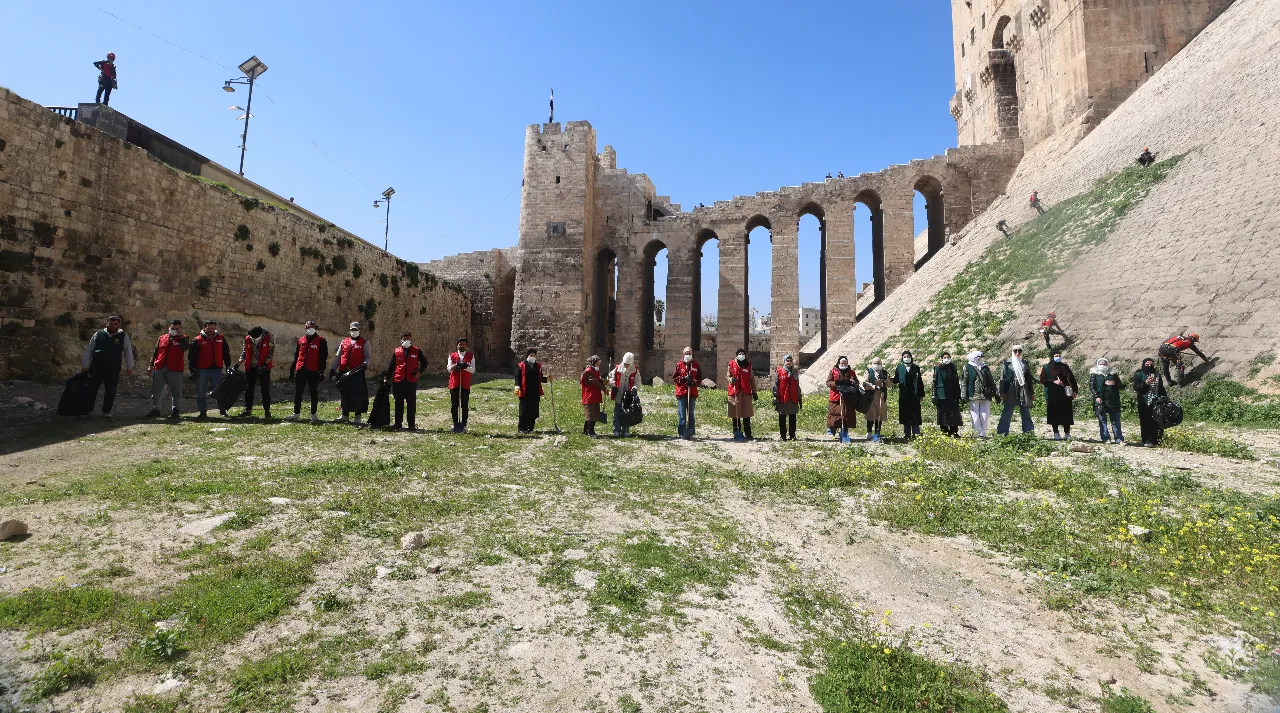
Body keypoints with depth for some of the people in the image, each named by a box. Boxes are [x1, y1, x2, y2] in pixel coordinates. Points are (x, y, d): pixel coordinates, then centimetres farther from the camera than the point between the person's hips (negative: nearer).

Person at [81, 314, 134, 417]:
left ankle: (106, 411, 15)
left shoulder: (123, 337, 3)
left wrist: (129, 367, 0)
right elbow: (89, 350, 9)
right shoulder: (98, 334, 4)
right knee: (91, 389, 4)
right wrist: (85, 366, 8)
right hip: (96, 368, 0)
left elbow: (128, 352, 4)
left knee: (111, 391, 4)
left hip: (113, 370, 0)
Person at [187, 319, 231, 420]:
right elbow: (191, 356, 0)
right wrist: (192, 369, -5)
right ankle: (203, 412, 13)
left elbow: (226, 353, 16)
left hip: (217, 369, 1)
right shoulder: (198, 340, 1)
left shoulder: (221, 338, 9)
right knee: (201, 392, 5)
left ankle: (222, 410, 10)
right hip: (202, 369, -1)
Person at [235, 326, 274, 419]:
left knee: (265, 389, -1)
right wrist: (237, 365, 5)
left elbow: (271, 352, -9)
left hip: (264, 367, -4)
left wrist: (265, 365, -16)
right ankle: (248, 409, 18)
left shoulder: (268, 338, -9)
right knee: (248, 389, 7)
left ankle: (267, 411, 5)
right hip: (250, 368, 4)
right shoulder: (247, 339, 1)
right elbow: (244, 353, 11)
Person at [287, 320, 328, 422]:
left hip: (313, 371, -4)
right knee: (297, 393, 8)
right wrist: (292, 370, 15)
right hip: (300, 370, 4)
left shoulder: (321, 341, 0)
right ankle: (296, 413, 17)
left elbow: (323, 357, -3)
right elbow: (296, 356, 18)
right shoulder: (300, 340, 13)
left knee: (314, 393, 2)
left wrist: (321, 371, -9)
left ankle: (313, 415, 9)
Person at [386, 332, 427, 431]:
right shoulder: (396, 352, 8)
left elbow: (424, 363, 14)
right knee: (399, 404, 6)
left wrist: (419, 371, -2)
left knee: (411, 404, 3)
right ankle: (398, 424, 13)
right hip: (398, 381, 1)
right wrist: (386, 377, 4)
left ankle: (412, 424, 9)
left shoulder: (417, 351, 7)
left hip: (411, 381, -1)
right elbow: (391, 365, 11)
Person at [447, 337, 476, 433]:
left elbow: (473, 370, -4)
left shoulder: (471, 356, 4)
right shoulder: (452, 356, 8)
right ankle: (456, 424, 14)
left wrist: (466, 366, -23)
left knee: (465, 406, 1)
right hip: (454, 384, 1)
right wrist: (456, 365, -19)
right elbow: (449, 369, 0)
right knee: (454, 406, 4)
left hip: (465, 385, -1)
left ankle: (463, 425, 7)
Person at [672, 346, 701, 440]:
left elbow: (700, 379, 9)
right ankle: (682, 433, 4)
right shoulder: (679, 364, 3)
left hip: (692, 393, 2)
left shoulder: (696, 365, 8)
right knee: (682, 414, -1)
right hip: (681, 392, -2)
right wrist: (684, 378, -12)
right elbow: (674, 378, 2)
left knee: (691, 414, 7)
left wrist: (693, 382, -10)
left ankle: (690, 433, 12)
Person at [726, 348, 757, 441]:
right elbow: (728, 375, 12)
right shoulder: (731, 364, 4)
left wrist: (754, 392, 8)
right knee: (735, 414, 4)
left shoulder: (748, 365, 8)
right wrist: (731, 379, -12)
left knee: (747, 414, 3)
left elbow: (752, 379, 11)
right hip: (734, 392, -1)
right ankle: (737, 433, 14)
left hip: (746, 392, 1)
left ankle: (748, 434, 10)